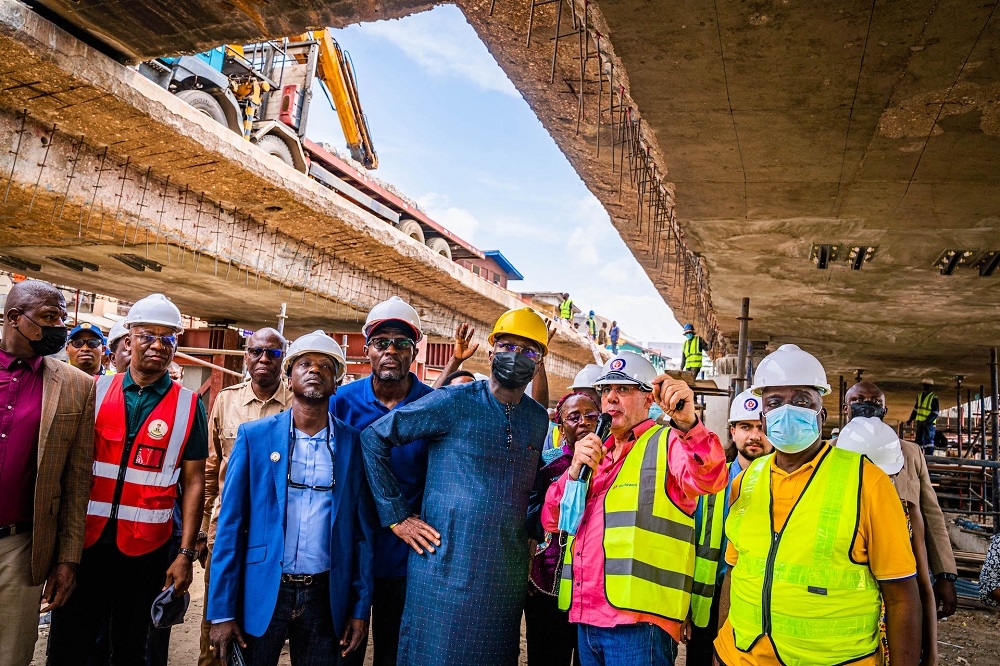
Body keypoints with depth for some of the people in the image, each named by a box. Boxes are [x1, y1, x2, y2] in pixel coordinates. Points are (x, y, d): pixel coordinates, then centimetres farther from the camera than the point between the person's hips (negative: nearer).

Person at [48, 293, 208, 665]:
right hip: (85, 540, 1)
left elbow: (193, 483, -2)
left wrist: (186, 554, -6)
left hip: (146, 548, -1)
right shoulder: (95, 390, 2)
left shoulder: (189, 406, -3)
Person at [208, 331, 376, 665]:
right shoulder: (254, 435, -3)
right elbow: (231, 524, -3)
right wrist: (222, 610, -5)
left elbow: (362, 531, 2)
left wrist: (361, 608, 0)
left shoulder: (354, 443, -1)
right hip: (261, 593, 0)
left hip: (326, 597, 1)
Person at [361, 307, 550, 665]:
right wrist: (397, 516, -7)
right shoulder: (454, 402, -8)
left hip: (507, 576, 5)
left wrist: (528, 533, 12)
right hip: (445, 567, -4)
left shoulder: (538, 419, 8)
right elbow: (373, 438, -7)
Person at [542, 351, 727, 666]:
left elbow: (709, 478, -23)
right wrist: (575, 471, -5)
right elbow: (551, 521, 11)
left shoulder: (667, 443, -2)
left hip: (637, 620, -6)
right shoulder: (595, 453, 17)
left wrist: (688, 423, -40)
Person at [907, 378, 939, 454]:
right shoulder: (919, 396, 12)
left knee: (928, 441, -9)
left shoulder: (934, 398, -9)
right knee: (919, 441, 12)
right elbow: (915, 409, 21)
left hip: (929, 424, -7)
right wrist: (910, 419, 15)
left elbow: (935, 413, -14)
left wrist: (927, 421, -25)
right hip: (919, 423, 7)